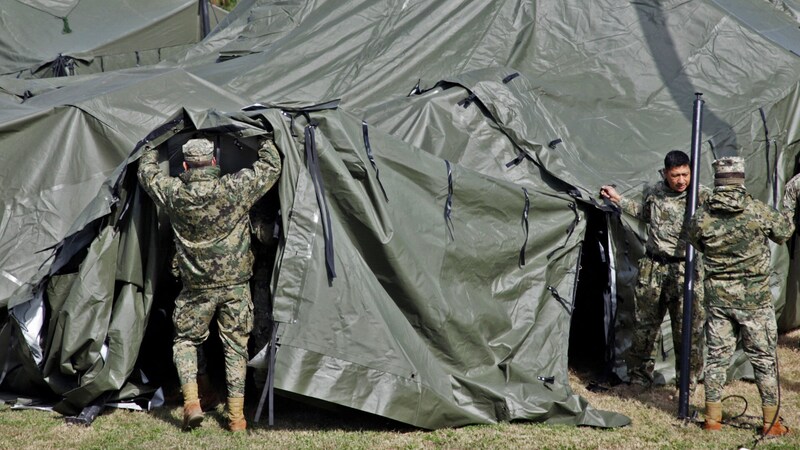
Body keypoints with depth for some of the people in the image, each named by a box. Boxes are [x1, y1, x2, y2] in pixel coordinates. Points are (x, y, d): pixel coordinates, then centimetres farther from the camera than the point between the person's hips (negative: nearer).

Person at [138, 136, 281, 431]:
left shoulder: (174, 194, -7)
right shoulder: (235, 189, -12)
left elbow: (146, 173, 14)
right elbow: (271, 167, 3)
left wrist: (152, 151, 33)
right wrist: (266, 142, 20)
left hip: (197, 288, 0)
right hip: (235, 286, 0)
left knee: (185, 341, 18)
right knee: (235, 347, 11)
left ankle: (191, 402, 2)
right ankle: (236, 416, 11)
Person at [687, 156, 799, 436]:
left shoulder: (701, 219, -8)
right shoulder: (758, 211, -13)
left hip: (718, 298, 2)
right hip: (754, 300, -2)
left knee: (717, 356, 12)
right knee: (764, 359, 8)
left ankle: (712, 418, 17)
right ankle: (772, 422, 13)